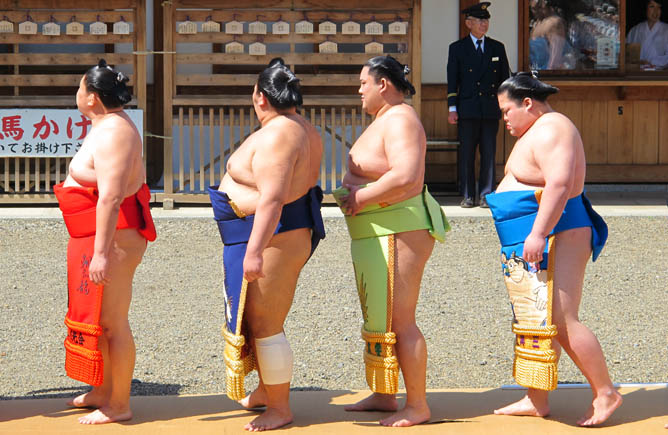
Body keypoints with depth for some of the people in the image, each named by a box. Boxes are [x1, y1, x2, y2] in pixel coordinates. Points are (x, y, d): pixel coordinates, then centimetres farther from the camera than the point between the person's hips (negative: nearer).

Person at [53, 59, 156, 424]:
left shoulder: (112, 133, -20)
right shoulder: (109, 125, 14)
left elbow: (110, 197, -26)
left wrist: (100, 253, -29)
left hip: (113, 236, -11)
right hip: (109, 235, 11)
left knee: (112, 322, -4)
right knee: (99, 315, 18)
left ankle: (118, 406, 4)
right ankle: (103, 392, 29)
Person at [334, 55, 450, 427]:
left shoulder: (400, 120, -16)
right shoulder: (385, 119, 17)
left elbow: (406, 176, -30)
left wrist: (360, 198, -21)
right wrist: (352, 194, 7)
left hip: (398, 232, -11)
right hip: (376, 233, 11)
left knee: (399, 321, -6)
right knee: (378, 317, 17)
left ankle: (418, 407, 1)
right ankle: (383, 396, 28)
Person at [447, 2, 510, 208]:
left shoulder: (497, 48, 12)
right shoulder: (457, 48, 6)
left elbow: (505, 78, 14)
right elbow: (452, 81, 4)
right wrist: (452, 109, -4)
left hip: (491, 109, 2)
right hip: (467, 109, -2)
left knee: (489, 154, 1)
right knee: (466, 154, -1)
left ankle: (486, 195, 6)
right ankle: (468, 196, 6)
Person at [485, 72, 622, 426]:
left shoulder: (551, 130, -13)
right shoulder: (536, 131, 21)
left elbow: (559, 184, -25)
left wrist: (538, 233, -29)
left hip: (555, 237, -11)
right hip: (534, 241, 11)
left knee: (560, 321, -14)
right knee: (533, 321, 10)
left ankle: (605, 392, -5)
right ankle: (535, 400, 14)